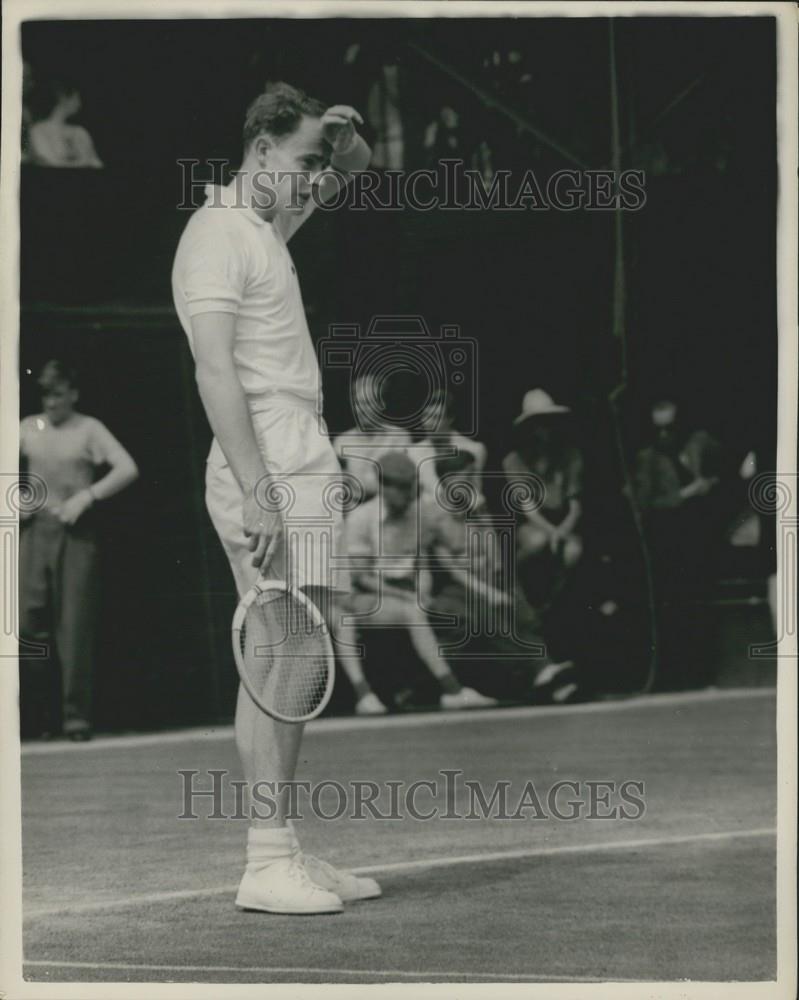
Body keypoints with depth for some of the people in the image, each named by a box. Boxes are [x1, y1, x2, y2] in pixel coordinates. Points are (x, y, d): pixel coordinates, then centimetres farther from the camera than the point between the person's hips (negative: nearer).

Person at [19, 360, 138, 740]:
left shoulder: (88, 429, 0)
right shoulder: (28, 428, 9)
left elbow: (127, 469, -10)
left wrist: (86, 497, -16)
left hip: (76, 532, -2)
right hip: (35, 529, 3)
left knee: (74, 625, -3)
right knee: (29, 619, -6)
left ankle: (76, 713, 2)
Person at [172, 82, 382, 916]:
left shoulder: (264, 224, 20)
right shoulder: (217, 234, -8)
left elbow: (351, 170, 41)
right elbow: (216, 372, -17)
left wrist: (340, 135, 18)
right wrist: (257, 491, -24)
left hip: (303, 467, 10)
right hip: (269, 474, -10)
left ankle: (286, 853, 10)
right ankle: (267, 863, -13)